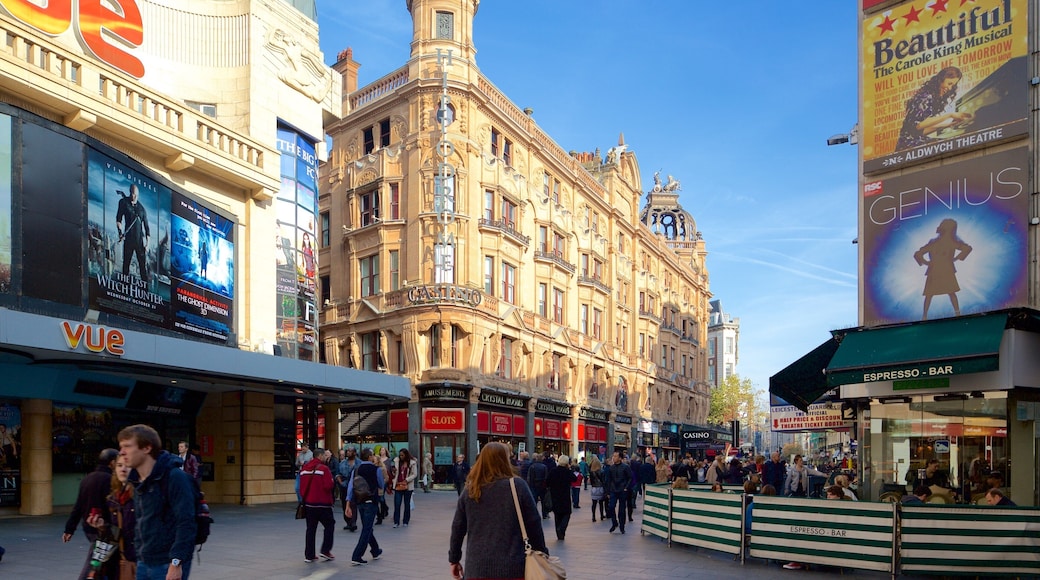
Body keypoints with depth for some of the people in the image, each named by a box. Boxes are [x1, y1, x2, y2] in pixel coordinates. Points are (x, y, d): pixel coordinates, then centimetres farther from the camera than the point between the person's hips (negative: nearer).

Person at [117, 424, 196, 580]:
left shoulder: (174, 477, -15)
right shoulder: (138, 481, 10)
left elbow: (186, 523, -19)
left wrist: (176, 563, -23)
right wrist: (138, 554, 13)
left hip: (168, 565, -8)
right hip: (144, 564, 8)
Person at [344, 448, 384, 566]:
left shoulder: (356, 470, 3)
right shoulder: (376, 470, -9)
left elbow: (350, 487, 0)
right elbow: (381, 486, 4)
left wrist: (348, 505, 1)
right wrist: (385, 481, 27)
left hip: (359, 502, 6)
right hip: (371, 502, -6)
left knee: (367, 528, 20)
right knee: (367, 529, -1)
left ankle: (376, 551, 36)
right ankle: (356, 557, -8)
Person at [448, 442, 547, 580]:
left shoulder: (471, 490, 4)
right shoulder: (517, 485, -6)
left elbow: (458, 527, 9)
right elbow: (533, 524, -3)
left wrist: (454, 559, 20)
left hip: (477, 567, 3)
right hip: (512, 566, -2)